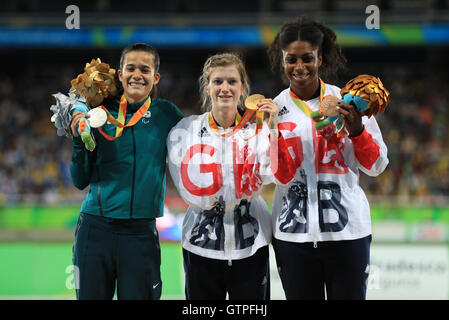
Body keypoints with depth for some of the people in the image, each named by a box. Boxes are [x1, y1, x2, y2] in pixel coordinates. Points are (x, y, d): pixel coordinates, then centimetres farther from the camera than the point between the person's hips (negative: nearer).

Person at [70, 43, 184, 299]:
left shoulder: (165, 113, 4)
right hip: (95, 228, 1)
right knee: (91, 296, 7)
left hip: (141, 232, -1)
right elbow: (80, 181, 7)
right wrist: (79, 139, -9)